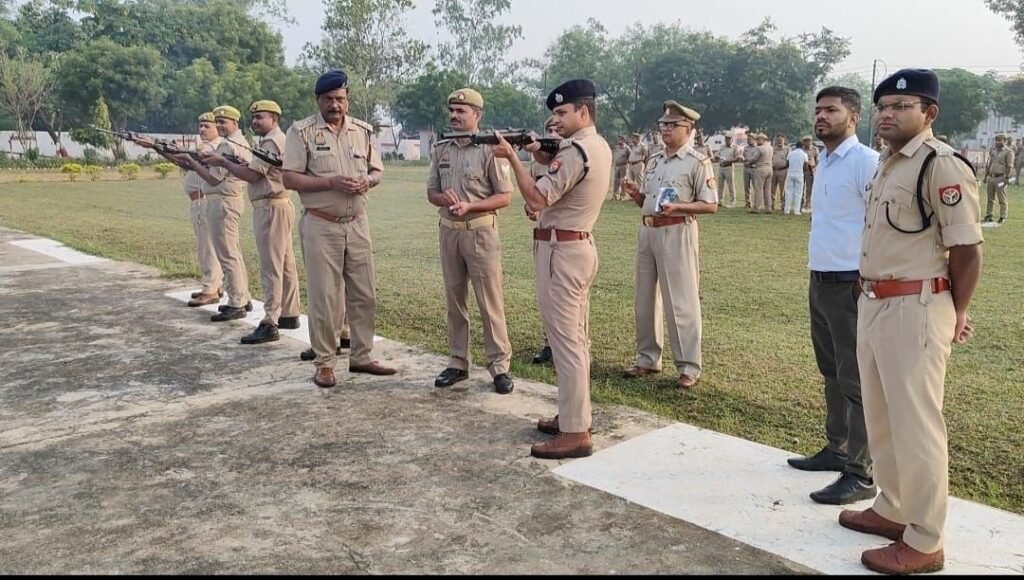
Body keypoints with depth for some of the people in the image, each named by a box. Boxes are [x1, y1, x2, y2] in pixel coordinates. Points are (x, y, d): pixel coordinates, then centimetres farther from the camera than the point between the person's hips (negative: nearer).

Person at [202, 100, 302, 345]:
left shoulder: (271, 142, -13)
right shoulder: (277, 140, 20)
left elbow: (251, 175, -17)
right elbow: (257, 171, 17)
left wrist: (223, 162, -7)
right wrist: (229, 162, 5)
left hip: (271, 208, -11)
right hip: (277, 206, 11)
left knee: (271, 267, -11)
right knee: (285, 264, 12)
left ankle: (269, 324, -10)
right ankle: (289, 315, 19)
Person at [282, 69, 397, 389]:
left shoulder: (363, 130, 8)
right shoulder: (302, 131, -5)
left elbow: (377, 170, 14)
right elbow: (290, 179, -9)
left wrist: (366, 181, -9)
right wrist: (331, 182, -20)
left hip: (357, 224, 4)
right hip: (320, 225, -4)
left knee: (363, 294, 9)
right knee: (324, 298, 1)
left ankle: (361, 357, 22)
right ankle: (325, 363, 12)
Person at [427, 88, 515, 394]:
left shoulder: (490, 149, -8)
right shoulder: (440, 149, 8)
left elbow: (504, 196, -8)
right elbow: (431, 191, 12)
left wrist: (469, 206, -20)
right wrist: (444, 199, -12)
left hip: (480, 232, -5)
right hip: (448, 231, 6)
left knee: (490, 302, -2)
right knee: (454, 299, 11)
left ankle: (500, 365, 7)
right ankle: (458, 362, 21)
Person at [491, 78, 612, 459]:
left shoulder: (575, 150, -18)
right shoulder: (599, 147, 13)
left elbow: (536, 200, -22)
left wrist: (512, 157, -16)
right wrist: (544, 159, 8)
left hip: (561, 250, -11)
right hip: (580, 246, 11)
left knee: (564, 340, -8)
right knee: (576, 338, 15)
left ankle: (575, 433, -4)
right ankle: (574, 415, 25)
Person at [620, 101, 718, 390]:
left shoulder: (698, 162, -6)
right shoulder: (654, 160, 15)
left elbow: (710, 205, -10)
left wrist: (677, 207, -23)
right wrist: (635, 195, -2)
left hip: (677, 233, -7)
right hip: (647, 231, 8)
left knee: (681, 301, -4)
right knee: (644, 298, 12)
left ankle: (689, 367, 4)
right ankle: (648, 358, 24)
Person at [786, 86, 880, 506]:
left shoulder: (866, 162, -13)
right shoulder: (824, 163, 14)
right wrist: (817, 275, 17)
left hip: (850, 285, -9)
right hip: (819, 282, 9)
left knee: (855, 380, -3)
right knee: (832, 374, 17)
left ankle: (860, 474, 4)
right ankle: (836, 450, 31)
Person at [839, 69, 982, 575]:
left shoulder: (943, 165, -15)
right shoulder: (887, 165, 14)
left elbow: (967, 249, -16)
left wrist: (955, 315, -5)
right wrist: (872, 298, 13)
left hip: (914, 308, -10)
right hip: (872, 303, 10)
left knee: (915, 424, -1)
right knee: (880, 417, 19)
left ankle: (924, 542, 13)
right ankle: (892, 509, 36)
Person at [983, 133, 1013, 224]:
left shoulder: (1008, 151, -5)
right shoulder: (993, 150, 15)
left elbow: (1009, 166, -10)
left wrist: (1007, 178, -16)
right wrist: (986, 176, 15)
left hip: (1001, 178, -6)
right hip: (991, 177, 6)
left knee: (1002, 199, -3)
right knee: (990, 198, 10)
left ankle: (1003, 217, 1)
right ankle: (988, 216, 16)